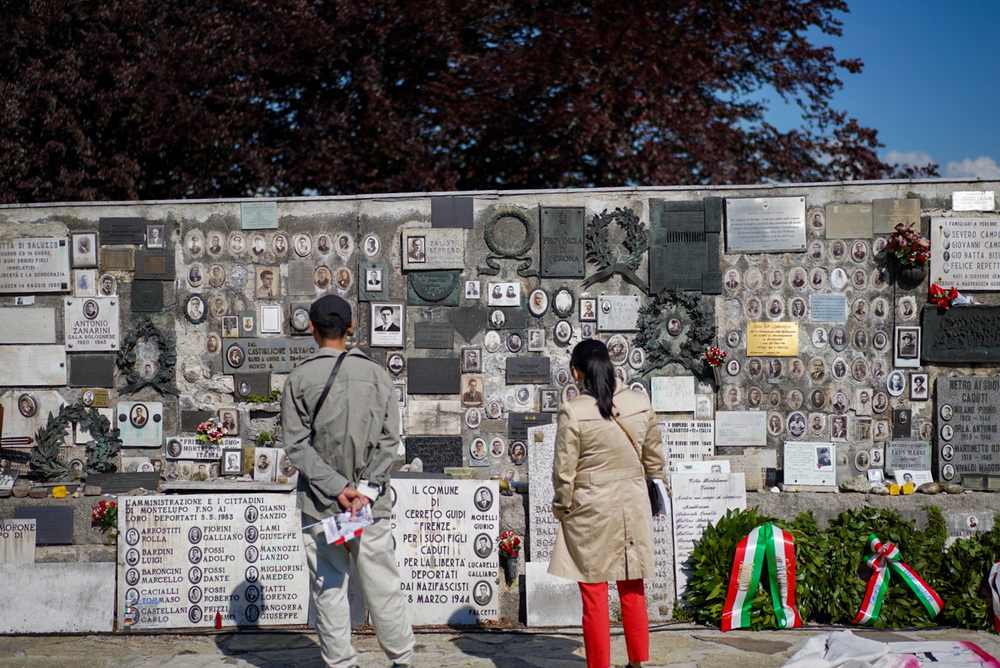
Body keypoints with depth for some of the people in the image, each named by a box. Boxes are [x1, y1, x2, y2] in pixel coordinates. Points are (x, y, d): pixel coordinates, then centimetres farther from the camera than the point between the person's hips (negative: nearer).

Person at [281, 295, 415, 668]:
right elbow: (390, 441, -3)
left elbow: (297, 447, -7)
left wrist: (337, 487, -9)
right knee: (382, 585, 9)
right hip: (372, 502, 1)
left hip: (319, 502, -1)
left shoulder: (299, 378, -2)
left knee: (328, 589, 6)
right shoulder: (375, 374, 2)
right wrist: (366, 490, -7)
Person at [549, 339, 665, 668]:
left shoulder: (573, 412, -16)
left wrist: (562, 508, 6)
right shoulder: (641, 403, -3)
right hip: (633, 509, 4)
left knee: (594, 596, 7)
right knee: (633, 591, 17)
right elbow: (654, 459, 8)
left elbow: (564, 472, -10)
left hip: (590, 512, -4)